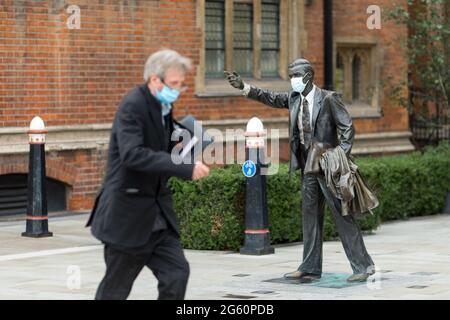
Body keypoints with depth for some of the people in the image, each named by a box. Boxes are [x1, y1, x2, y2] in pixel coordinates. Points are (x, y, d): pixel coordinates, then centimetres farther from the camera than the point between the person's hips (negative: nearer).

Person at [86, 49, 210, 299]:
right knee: (116, 288, 5)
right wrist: (185, 168, -34)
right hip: (128, 212, -8)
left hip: (157, 214, 8)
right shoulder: (133, 106, -17)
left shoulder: (163, 108, 9)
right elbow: (132, 154, -31)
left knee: (177, 273, -4)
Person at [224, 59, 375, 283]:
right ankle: (310, 269, 17)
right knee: (310, 216, 10)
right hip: (308, 167, 7)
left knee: (342, 215, -6)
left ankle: (363, 266, -1)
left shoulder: (328, 99, -10)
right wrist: (243, 86, 1)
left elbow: (347, 128, -11)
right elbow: (269, 97, 12)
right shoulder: (294, 98, 9)